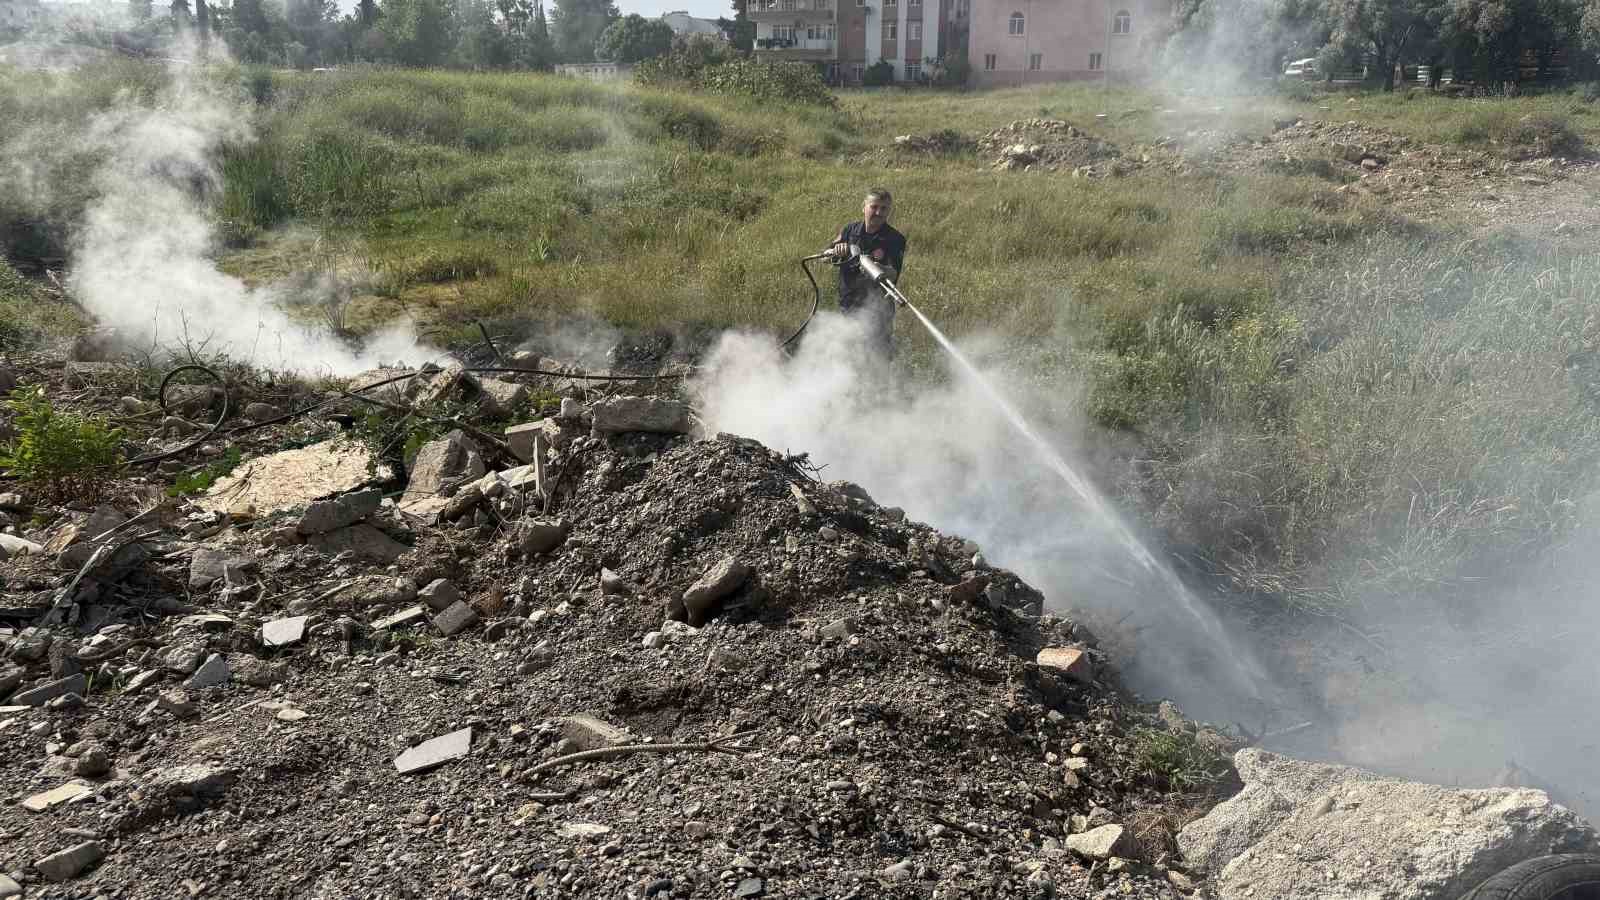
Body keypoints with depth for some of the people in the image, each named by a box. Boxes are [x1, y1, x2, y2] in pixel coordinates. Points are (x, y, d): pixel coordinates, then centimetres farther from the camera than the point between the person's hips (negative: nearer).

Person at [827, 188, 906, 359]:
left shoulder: (895, 240, -8)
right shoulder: (850, 231, 3)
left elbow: (894, 274, -19)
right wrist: (836, 252, -20)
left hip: (877, 308, -4)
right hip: (848, 306, 4)